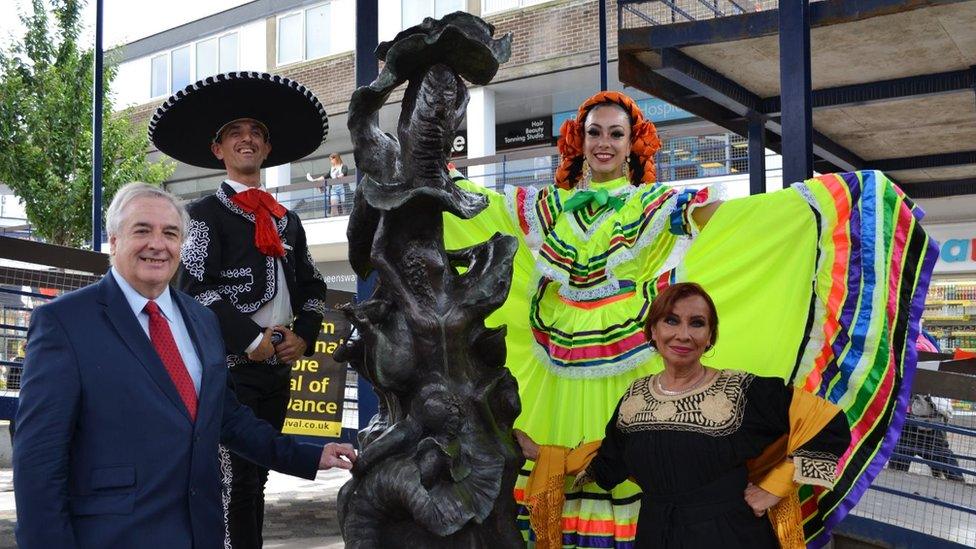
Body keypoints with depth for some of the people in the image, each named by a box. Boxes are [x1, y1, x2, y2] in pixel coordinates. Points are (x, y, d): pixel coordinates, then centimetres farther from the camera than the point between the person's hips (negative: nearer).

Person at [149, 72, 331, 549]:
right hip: (230, 365, -6)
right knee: (233, 482, -9)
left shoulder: (287, 221, 18)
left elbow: (312, 286, 19)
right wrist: (254, 340, -15)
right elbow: (196, 288, -12)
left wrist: (303, 337, 2)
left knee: (254, 478, 14)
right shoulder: (204, 214, -1)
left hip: (278, 368, 6)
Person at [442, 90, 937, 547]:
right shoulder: (547, 207, 12)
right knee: (557, 488, 4)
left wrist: (831, 194, -14)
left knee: (625, 482, -2)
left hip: (630, 379, -2)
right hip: (557, 384, 3)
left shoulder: (657, 206, 4)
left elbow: (741, 213, -6)